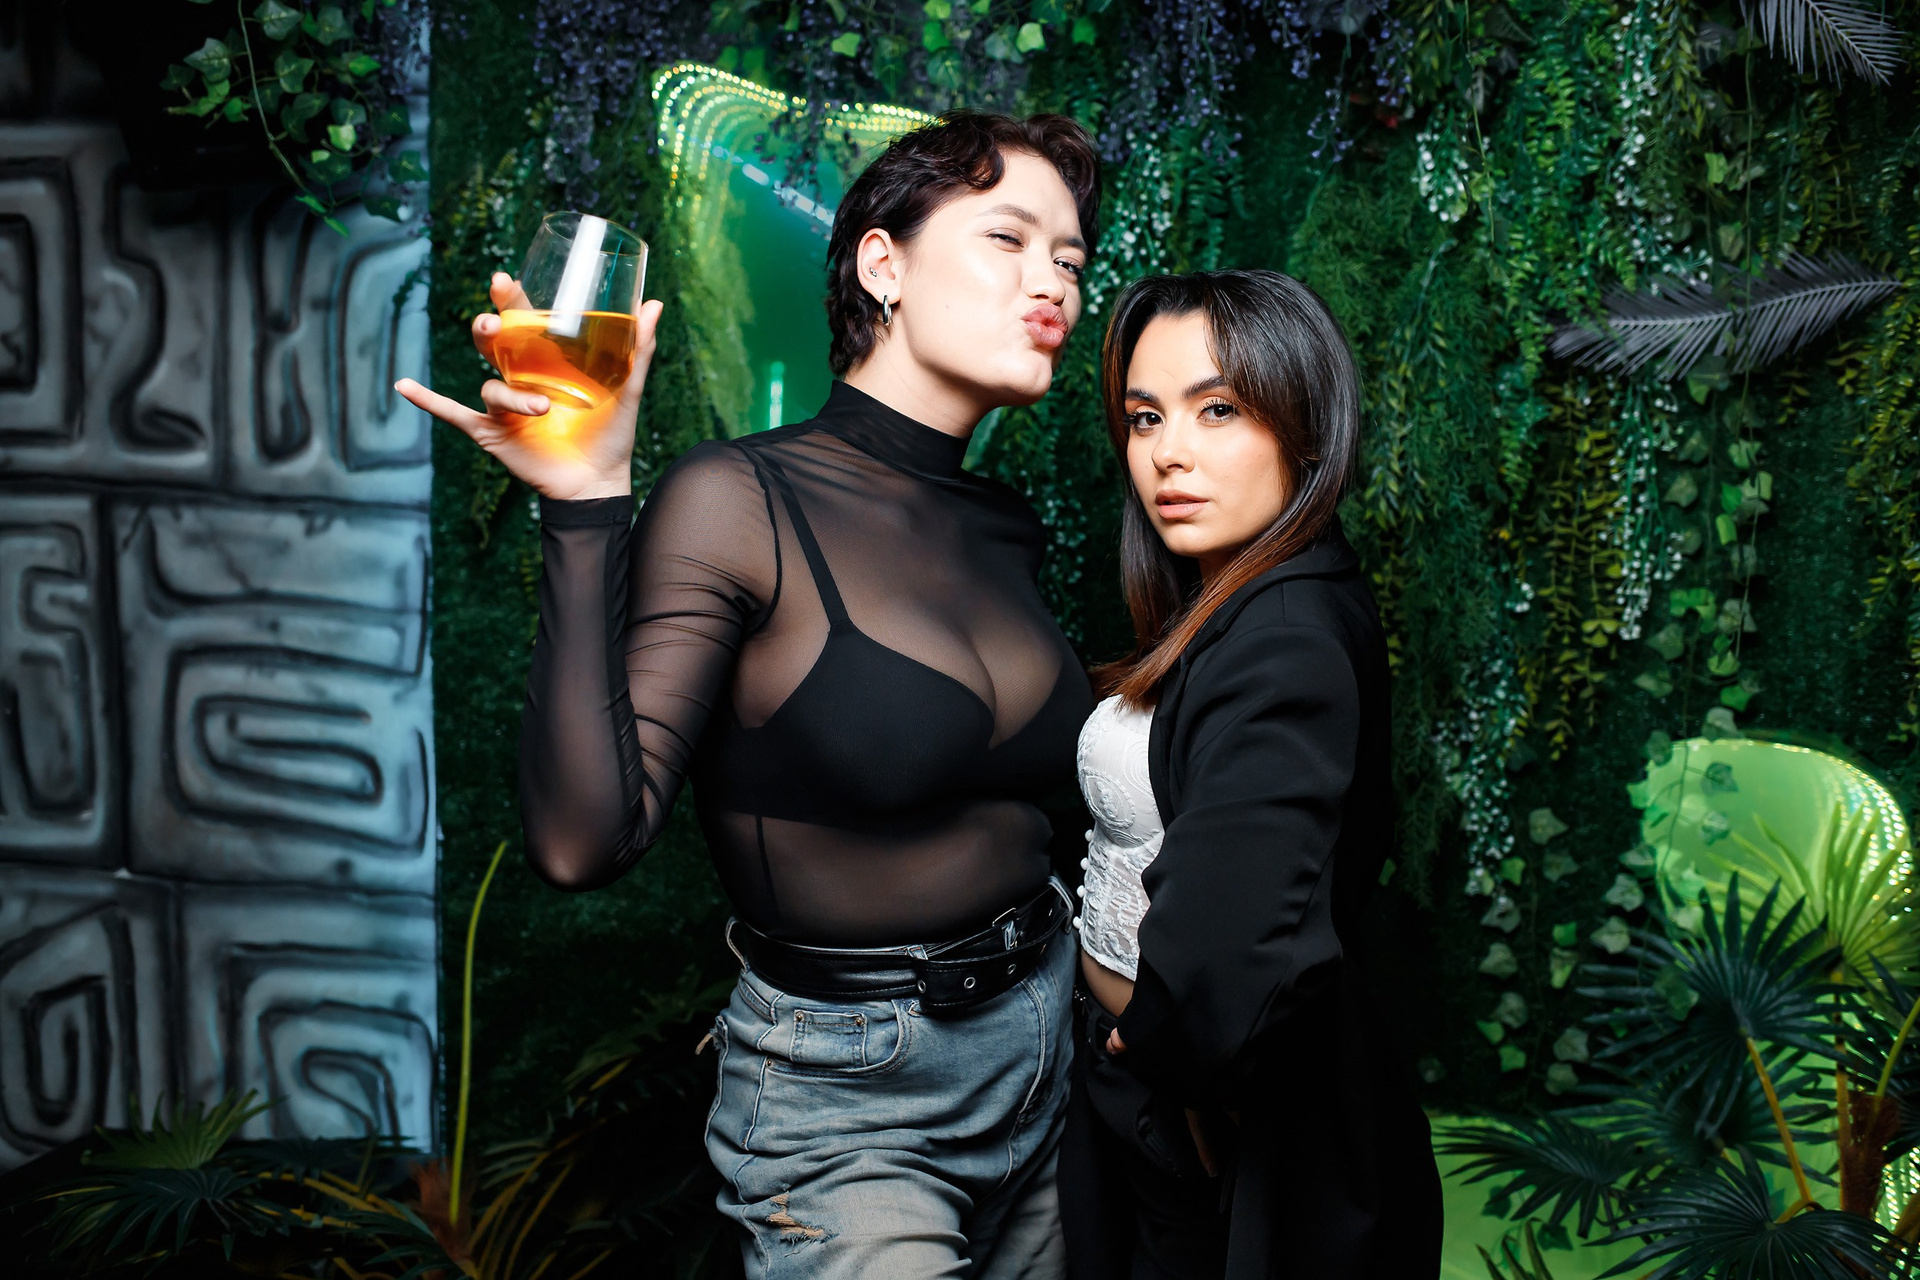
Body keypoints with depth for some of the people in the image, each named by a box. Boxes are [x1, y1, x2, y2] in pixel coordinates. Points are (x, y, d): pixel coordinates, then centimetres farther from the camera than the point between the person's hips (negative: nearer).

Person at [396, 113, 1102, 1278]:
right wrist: (585, 510, -27)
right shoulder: (741, 504, -15)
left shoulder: (1006, 528, 5)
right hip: (850, 1104, -6)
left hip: (1047, 1050, 7)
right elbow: (584, 842, -24)